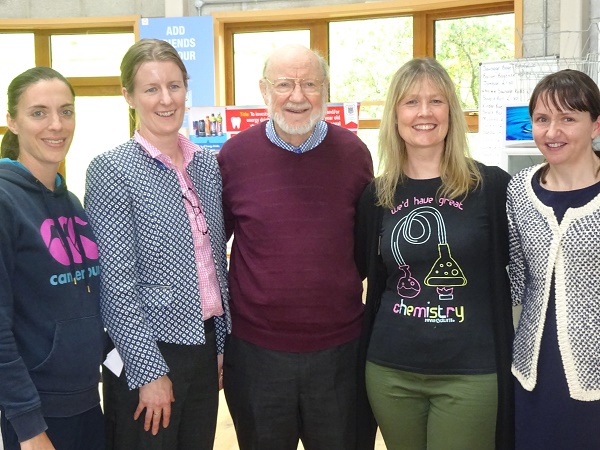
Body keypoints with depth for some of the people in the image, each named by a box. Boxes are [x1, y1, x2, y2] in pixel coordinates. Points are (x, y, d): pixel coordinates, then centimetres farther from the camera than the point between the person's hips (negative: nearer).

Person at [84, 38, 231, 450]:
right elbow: (117, 282, -14)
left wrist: (221, 343, 10)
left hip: (205, 345, 6)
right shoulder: (111, 170, -11)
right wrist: (149, 371, -15)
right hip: (147, 353, -5)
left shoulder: (207, 164, 6)